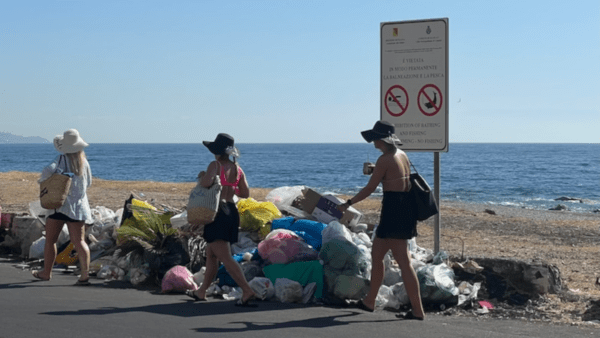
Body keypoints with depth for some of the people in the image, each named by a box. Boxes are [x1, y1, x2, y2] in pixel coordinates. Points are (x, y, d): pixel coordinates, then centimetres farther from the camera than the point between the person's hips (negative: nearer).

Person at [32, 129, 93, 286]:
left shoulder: (62, 159, -10)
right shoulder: (84, 161, 4)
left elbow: (49, 170, -27)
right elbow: (88, 183, 14)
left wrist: (42, 179, -8)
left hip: (60, 204, -4)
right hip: (79, 205, 4)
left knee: (50, 240, 12)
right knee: (79, 241, -1)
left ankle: (46, 272, 23)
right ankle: (85, 274, -15)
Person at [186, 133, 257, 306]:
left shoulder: (215, 165, -11)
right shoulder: (237, 168, 8)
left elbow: (206, 182, -28)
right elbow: (245, 193, 8)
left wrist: (202, 175, -7)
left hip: (218, 212, -8)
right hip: (232, 212, 8)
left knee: (225, 257, -10)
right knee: (211, 255, 19)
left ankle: (247, 290, -20)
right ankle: (201, 292, 29)